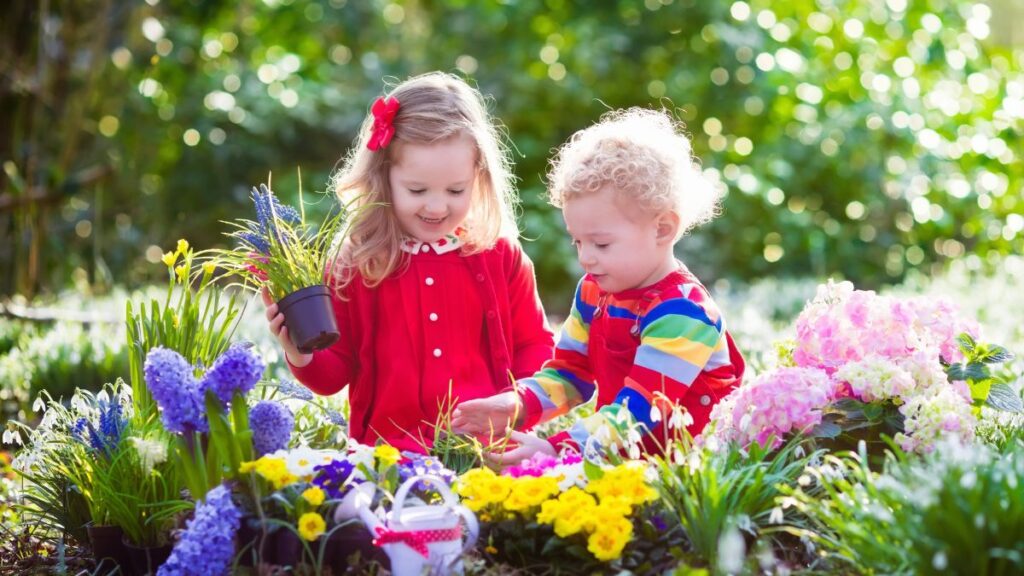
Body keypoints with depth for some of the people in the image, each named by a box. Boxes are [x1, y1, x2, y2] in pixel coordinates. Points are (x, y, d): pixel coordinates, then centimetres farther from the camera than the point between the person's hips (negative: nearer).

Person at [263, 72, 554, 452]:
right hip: (390, 454, -2)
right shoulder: (356, 264, 5)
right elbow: (336, 372, 11)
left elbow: (534, 346, 16)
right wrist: (302, 358, -10)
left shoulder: (501, 256, 8)